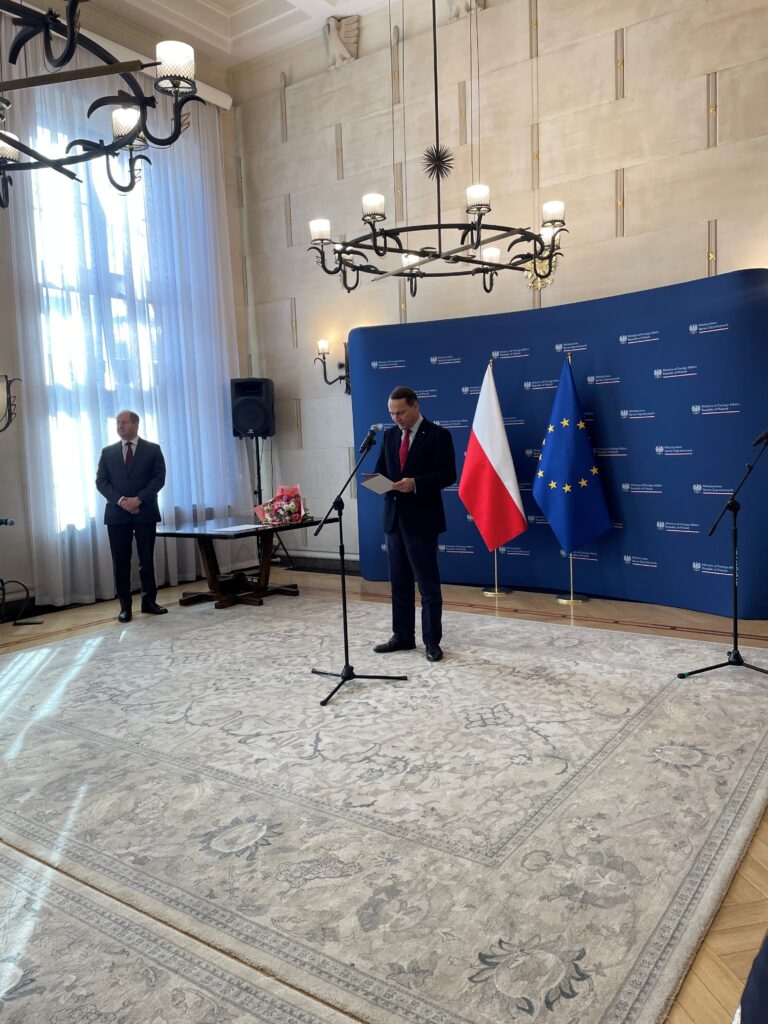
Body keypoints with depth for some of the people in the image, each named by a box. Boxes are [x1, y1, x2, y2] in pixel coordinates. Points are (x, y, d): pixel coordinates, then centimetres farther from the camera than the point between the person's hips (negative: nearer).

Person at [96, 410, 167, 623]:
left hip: (145, 512, -1)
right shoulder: (108, 452, 10)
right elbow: (101, 482, 5)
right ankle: (125, 606, 8)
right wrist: (120, 500, -11)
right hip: (117, 513, 2)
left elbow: (159, 478, -3)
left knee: (147, 559, 4)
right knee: (120, 562, 2)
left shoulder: (152, 449, 5)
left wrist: (138, 499, -14)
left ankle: (149, 601, 14)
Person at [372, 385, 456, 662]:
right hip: (394, 517, 6)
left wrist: (416, 483, -24)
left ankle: (432, 641, 10)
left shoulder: (438, 435, -7)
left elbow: (448, 475, -12)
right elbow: (381, 469, 16)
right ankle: (402, 636, 23)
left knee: (427, 582, 0)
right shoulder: (390, 435, 12)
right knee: (399, 581, 12)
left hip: (421, 519, -6)